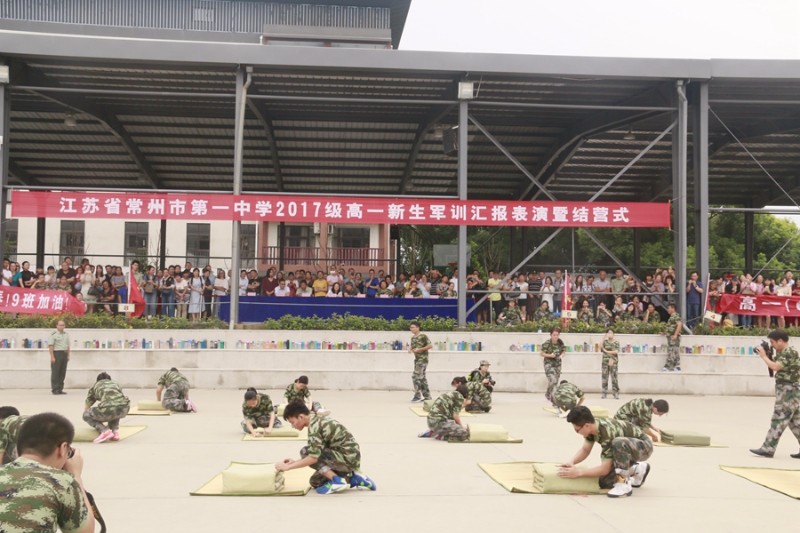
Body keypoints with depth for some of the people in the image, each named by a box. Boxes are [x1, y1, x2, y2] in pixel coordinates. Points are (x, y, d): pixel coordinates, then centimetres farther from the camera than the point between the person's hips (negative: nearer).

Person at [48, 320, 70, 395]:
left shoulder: (66, 334, 16)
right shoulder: (53, 334, -6)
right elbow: (50, 346, -11)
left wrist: (68, 355, 14)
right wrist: (52, 356, -17)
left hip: (64, 354, 7)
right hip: (56, 353, -7)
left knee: (62, 373, 7)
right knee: (55, 372, -4)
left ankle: (60, 389, 12)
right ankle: (55, 389, 0)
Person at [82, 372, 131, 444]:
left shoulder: (95, 386, 28)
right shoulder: (116, 384, 34)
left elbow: (87, 406, 39)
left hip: (108, 410, -4)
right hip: (124, 409, 4)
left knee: (86, 415, 22)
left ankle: (104, 431, 0)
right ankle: (115, 431, 17)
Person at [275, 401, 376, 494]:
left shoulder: (314, 426, -16)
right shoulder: (318, 421, 13)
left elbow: (314, 457, -23)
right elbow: (317, 454, 18)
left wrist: (288, 467, -17)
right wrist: (295, 462, 11)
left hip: (348, 458, -10)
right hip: (351, 457, 10)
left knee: (305, 451, -12)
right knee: (315, 482, 14)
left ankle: (336, 480, -10)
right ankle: (352, 479, 11)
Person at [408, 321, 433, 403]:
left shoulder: (423, 336, -12)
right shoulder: (413, 337, 11)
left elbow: (430, 346, -15)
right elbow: (412, 345, 23)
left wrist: (420, 349, -19)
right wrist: (410, 348, -1)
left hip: (423, 359, -8)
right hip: (417, 359, 8)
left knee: (416, 376, -13)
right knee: (422, 377, 10)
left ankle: (418, 396, -7)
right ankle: (427, 396, 16)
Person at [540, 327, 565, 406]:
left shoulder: (560, 342, 0)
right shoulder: (547, 343, -14)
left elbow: (562, 351, 13)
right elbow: (542, 354, -8)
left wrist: (561, 355, -9)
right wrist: (550, 355, -22)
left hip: (557, 364, 6)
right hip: (549, 364, -6)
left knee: (555, 382, 10)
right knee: (553, 381, -19)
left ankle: (548, 394, 32)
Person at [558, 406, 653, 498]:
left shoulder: (607, 433, -37)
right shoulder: (593, 426, -13)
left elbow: (605, 469, -34)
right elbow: (585, 450, -1)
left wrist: (578, 472, -35)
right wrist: (572, 462, -19)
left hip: (644, 446, -8)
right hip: (627, 449, 8)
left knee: (618, 443, -41)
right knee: (604, 482, -4)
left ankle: (623, 485, -24)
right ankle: (637, 470, 19)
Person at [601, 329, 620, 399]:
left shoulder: (616, 342, 1)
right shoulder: (605, 341, 7)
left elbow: (616, 351, -9)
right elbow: (601, 349, -6)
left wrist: (606, 351, -8)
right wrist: (603, 341, -13)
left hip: (613, 361, -2)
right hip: (605, 361, 2)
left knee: (614, 377, -6)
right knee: (604, 377, 1)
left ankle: (616, 394, -3)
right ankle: (604, 393, 6)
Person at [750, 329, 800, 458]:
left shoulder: (789, 353, -16)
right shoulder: (783, 353, 14)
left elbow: (775, 367, -26)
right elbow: (776, 367, 17)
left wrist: (763, 356, -14)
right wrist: (767, 356, 4)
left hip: (788, 391, -10)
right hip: (788, 391, 10)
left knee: (778, 420, -7)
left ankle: (768, 449, -5)